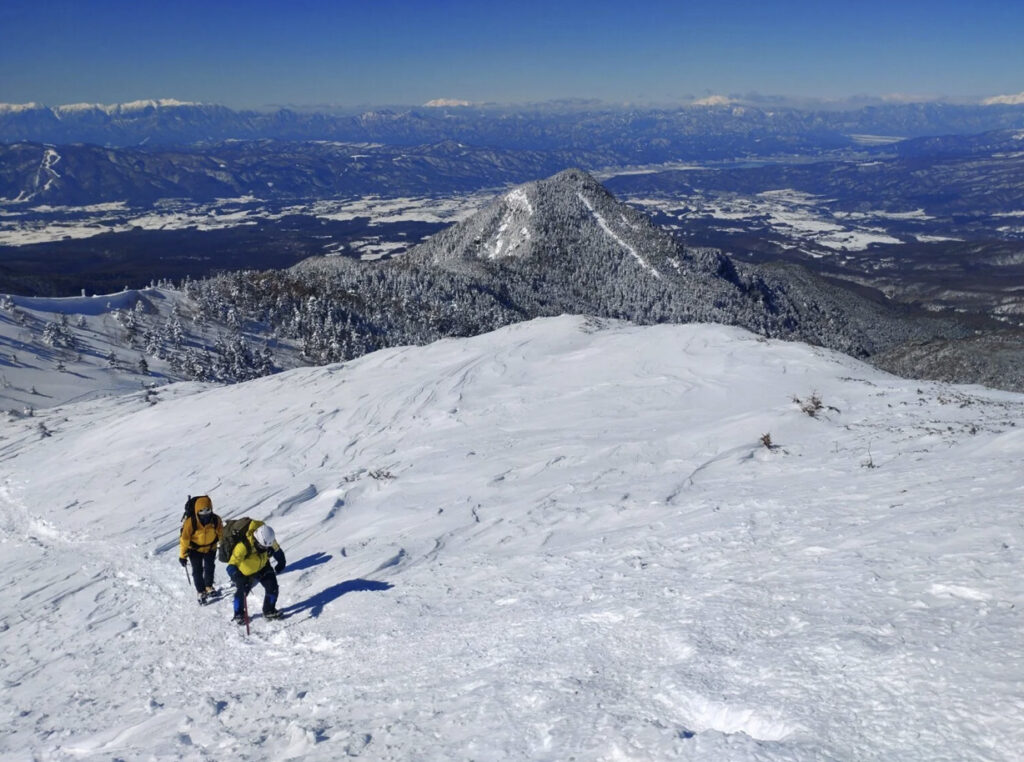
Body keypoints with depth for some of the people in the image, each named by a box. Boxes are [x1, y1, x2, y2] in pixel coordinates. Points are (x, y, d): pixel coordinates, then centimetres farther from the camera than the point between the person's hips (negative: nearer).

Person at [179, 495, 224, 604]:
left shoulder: (216, 520, -24)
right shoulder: (190, 522, -31)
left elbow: (221, 535, -7)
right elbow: (184, 538, -22)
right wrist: (182, 555, -15)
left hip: (210, 547, 2)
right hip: (195, 549, -2)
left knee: (209, 568, 14)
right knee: (197, 570, 1)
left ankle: (208, 587, 37)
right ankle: (200, 591, 19)